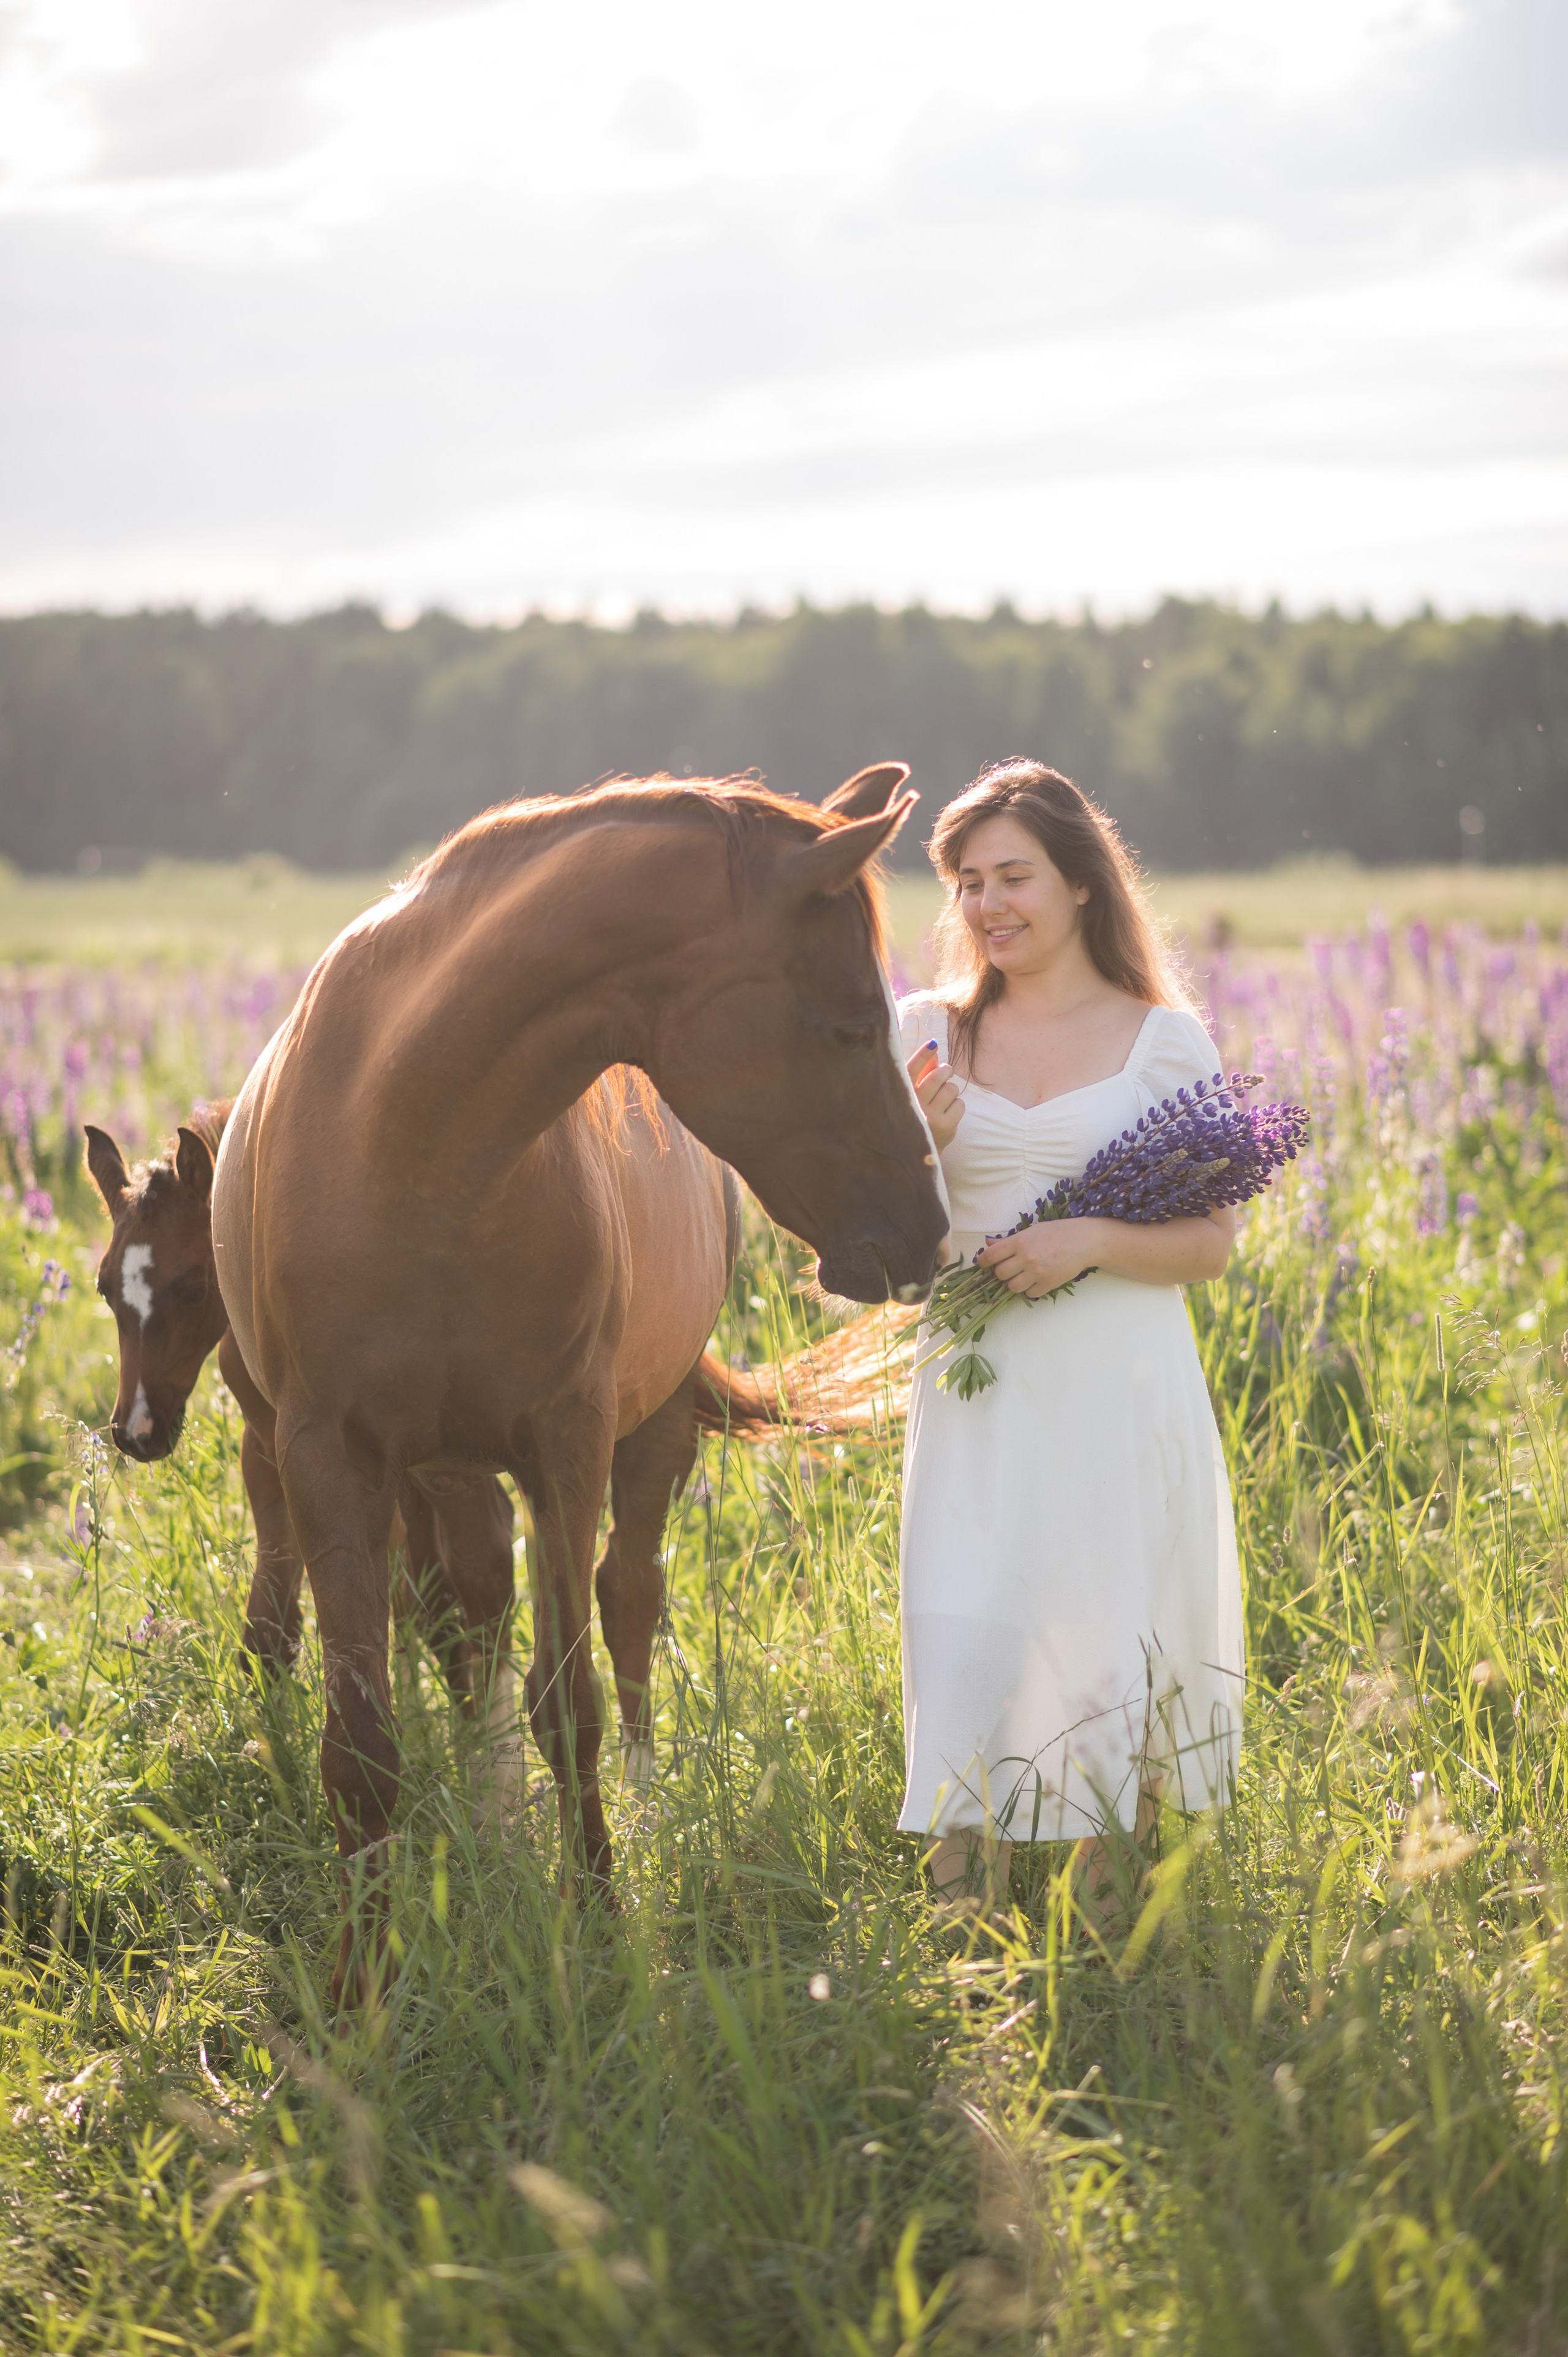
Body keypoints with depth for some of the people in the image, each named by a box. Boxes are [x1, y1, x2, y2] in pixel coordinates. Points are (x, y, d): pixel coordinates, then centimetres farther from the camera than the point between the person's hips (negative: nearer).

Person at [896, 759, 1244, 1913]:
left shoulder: (1166, 1038, 2)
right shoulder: (930, 1032, 8)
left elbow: (1212, 1240, 0)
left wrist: (1090, 1241, -17)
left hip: (1123, 1396, -1)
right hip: (979, 1396, 1)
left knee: (1109, 1657, 3)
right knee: (965, 1658, -6)